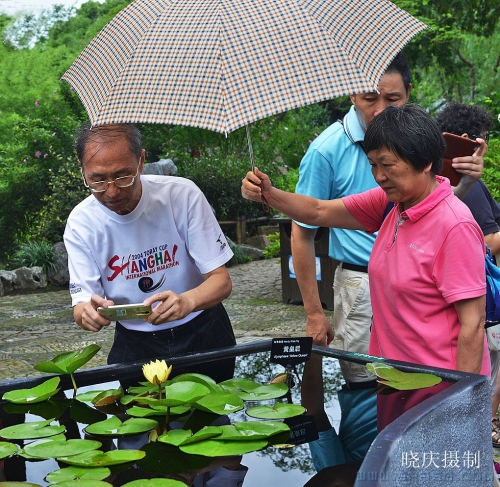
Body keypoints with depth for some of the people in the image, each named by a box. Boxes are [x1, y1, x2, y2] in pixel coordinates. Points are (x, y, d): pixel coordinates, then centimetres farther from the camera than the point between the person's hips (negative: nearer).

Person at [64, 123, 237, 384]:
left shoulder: (182, 194, -15)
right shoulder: (81, 223, -11)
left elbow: (221, 279, -13)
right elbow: (82, 301, -9)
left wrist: (187, 301, -35)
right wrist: (86, 312, -34)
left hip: (203, 334, 0)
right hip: (135, 345, 0)